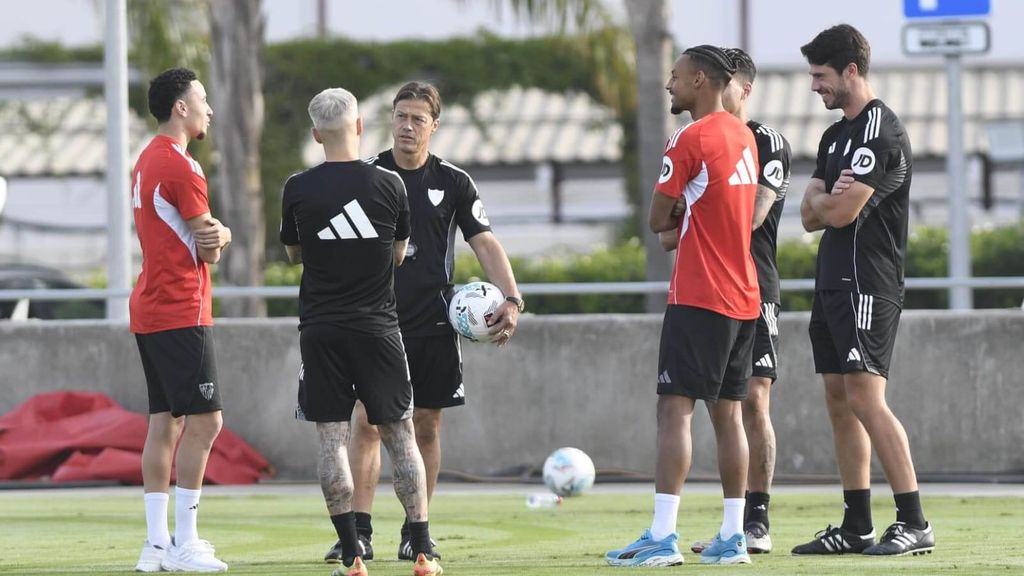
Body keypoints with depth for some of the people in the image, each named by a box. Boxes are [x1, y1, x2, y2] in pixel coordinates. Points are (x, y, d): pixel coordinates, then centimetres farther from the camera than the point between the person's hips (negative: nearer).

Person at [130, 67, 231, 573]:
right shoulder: (180, 166, -14)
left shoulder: (147, 161, 18)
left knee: (165, 422, 9)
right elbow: (209, 249, -12)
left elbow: (205, 237, 18)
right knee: (203, 421, -10)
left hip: (149, 310, 10)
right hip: (180, 313, -10)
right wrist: (215, 237, 9)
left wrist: (215, 234, -3)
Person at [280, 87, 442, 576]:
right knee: (400, 436, 8)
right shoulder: (389, 185, -3)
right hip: (378, 328, 1)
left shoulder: (298, 190, -4)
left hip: (321, 329, -1)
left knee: (332, 441, 1)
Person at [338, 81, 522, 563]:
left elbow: (485, 243, 2)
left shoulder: (453, 182, 4)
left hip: (433, 324, 1)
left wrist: (511, 300, -11)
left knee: (426, 427, 4)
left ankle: (416, 533, 12)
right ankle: (359, 532, -7)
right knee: (368, 423, -8)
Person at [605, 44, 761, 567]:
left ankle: (662, 537, -17)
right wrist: (685, 219, 7)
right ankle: (732, 537, 8)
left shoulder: (689, 141, -12)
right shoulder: (743, 137, 15)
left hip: (699, 298, -8)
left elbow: (658, 221, -8)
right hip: (744, 298, 8)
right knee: (728, 413, 10)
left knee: (675, 408, -10)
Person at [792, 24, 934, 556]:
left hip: (866, 283, -10)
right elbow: (811, 217, 14)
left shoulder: (881, 132, -12)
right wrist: (825, 201, -6)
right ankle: (856, 528, 11)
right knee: (839, 402, 8)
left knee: (865, 397, -15)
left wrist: (822, 200, 2)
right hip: (833, 284, 10)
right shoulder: (835, 136, 19)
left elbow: (840, 212, -18)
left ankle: (914, 523, -16)